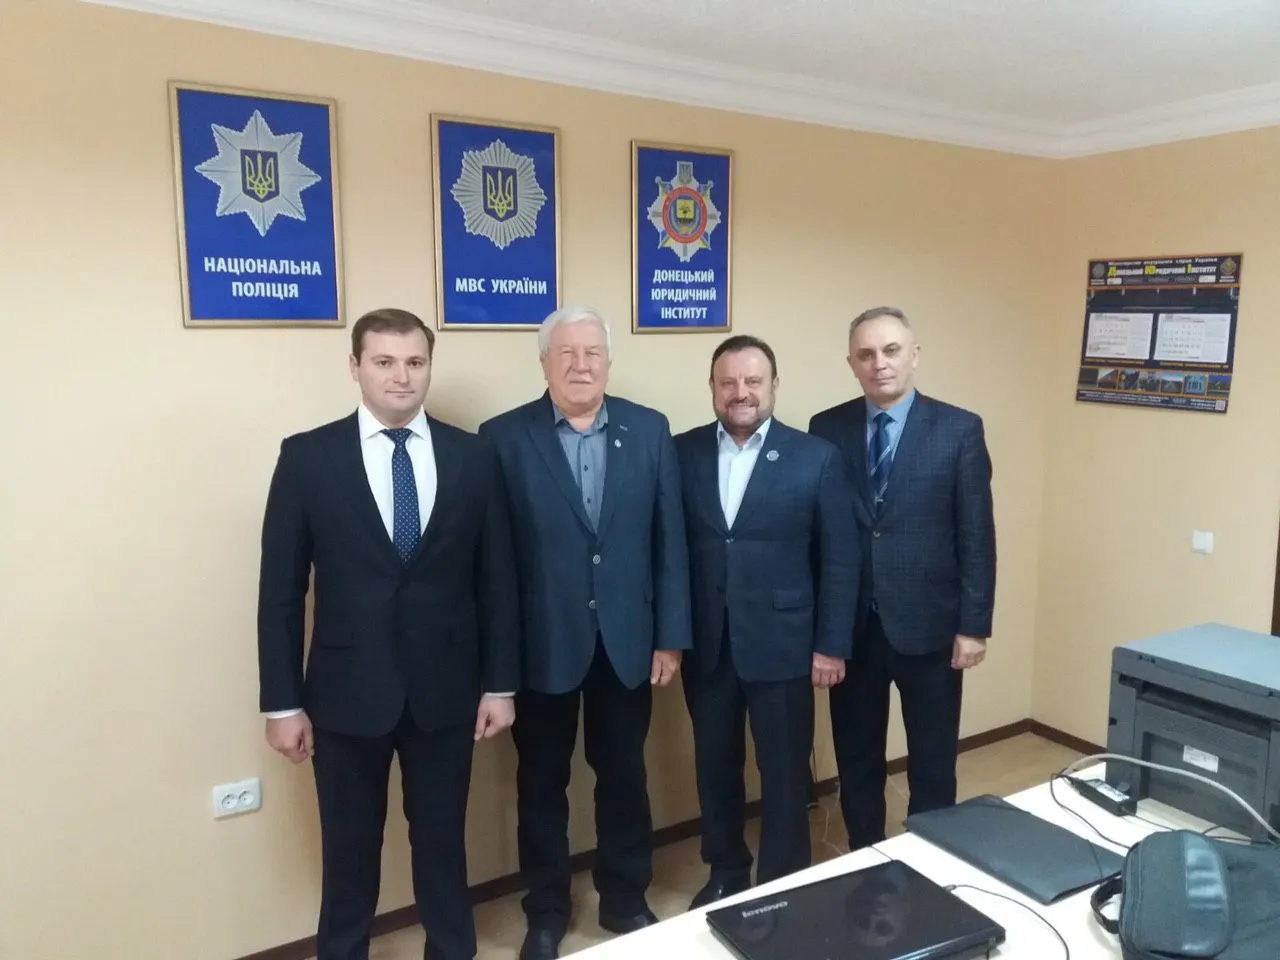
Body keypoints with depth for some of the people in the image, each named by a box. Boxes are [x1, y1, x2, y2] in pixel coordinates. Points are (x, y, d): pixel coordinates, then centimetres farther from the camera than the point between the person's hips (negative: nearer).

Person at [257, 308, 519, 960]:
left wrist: (500, 683, 1)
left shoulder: (474, 457, -1)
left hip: (445, 690, 1)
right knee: (349, 851, 15)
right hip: (346, 691, -1)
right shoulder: (307, 457, -5)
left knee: (443, 841, 17)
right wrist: (282, 701, -4)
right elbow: (280, 589, -3)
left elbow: (497, 580, 2)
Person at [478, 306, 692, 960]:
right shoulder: (504, 436, -6)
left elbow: (668, 541, 1)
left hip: (626, 641, 2)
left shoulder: (650, 430, 1)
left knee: (624, 776, 16)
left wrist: (670, 636, -2)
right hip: (542, 644, -1)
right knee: (541, 784, 14)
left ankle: (625, 900, 37)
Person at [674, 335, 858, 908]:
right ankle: (725, 873, 38)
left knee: (785, 775, 9)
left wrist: (832, 645, -6)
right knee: (715, 768, 17)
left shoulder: (816, 458, -5)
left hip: (782, 645, -2)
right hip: (705, 646, 3)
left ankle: (784, 887, 30)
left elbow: (840, 559, -4)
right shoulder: (683, 453, 1)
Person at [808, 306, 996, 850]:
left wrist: (974, 625, -7)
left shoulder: (959, 429, -4)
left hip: (927, 623, -1)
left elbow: (976, 536, -4)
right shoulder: (827, 429, 1)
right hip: (850, 624, 2)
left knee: (932, 762, 13)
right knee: (856, 758, 15)